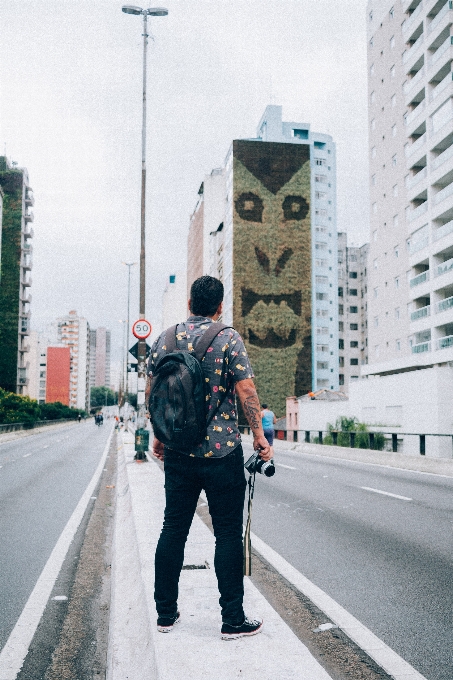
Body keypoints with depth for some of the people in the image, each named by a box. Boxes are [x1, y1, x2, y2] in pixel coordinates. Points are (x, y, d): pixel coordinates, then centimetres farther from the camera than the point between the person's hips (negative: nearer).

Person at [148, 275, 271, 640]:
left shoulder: (166, 338, 5)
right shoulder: (228, 338, -8)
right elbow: (246, 390, -14)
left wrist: (160, 436, 19)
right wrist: (260, 436, -5)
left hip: (178, 450, 5)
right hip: (222, 452, -4)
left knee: (173, 529, 13)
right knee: (228, 534, 3)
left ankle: (166, 612, 22)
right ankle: (233, 620, 9)